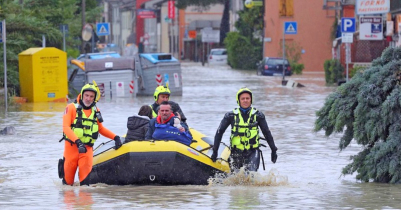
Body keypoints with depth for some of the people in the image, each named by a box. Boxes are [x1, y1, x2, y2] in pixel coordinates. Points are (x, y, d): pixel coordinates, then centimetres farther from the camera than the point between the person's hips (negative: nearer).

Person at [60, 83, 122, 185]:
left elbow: (101, 129, 25)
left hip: (87, 148, 3)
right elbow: (66, 127, -13)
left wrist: (115, 137, 11)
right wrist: (77, 141, -26)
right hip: (72, 146, -3)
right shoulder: (72, 108, -2)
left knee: (86, 171, -19)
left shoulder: (95, 111, 13)